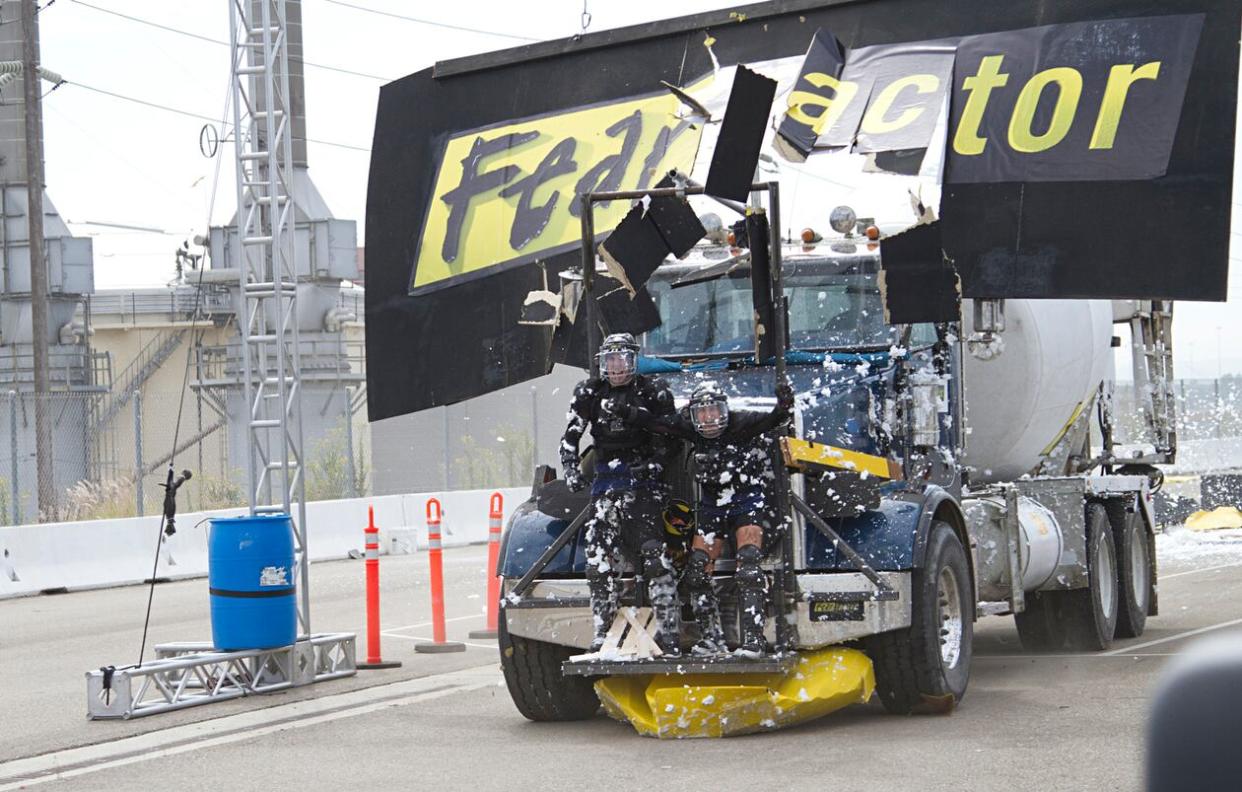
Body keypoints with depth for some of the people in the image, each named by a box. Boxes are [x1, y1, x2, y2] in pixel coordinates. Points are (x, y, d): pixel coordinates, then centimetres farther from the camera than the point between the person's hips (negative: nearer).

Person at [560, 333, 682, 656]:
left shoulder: (653, 392, 2)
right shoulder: (589, 393, 12)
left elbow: (669, 437, 3)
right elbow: (571, 436, 10)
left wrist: (653, 465, -11)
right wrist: (571, 470, -5)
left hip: (642, 483, -4)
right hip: (605, 481, 4)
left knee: (654, 554, -16)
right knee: (599, 560, -1)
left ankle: (670, 633, -15)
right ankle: (603, 635, 7)